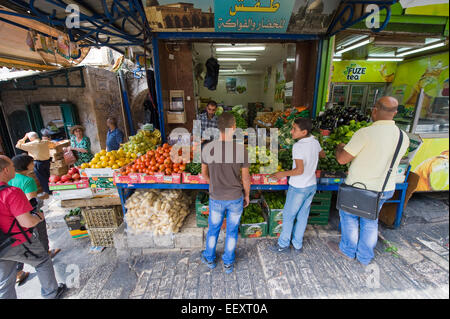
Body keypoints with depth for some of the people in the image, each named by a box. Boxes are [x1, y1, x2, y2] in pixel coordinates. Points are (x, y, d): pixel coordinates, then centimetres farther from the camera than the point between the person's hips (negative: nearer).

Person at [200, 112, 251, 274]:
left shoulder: (207, 148, -15)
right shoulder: (241, 150, -20)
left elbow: (204, 172, -1)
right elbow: (245, 178, -10)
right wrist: (247, 195, 7)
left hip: (216, 198, 1)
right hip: (236, 199, -1)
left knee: (213, 229, 24)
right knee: (232, 231, 20)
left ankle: (209, 258, 47)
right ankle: (228, 263, 41)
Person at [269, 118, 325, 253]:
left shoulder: (298, 146, -23)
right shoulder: (315, 142, 0)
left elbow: (300, 170, -27)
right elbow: (323, 155, 19)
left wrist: (283, 174, -16)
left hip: (299, 188, -7)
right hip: (312, 185, 8)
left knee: (288, 215, 9)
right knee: (303, 215, 17)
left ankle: (283, 244, 24)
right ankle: (297, 244, 32)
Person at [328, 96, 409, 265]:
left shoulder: (365, 133, -24)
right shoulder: (403, 138, -2)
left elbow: (342, 159, -21)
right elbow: (387, 160, 12)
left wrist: (339, 148, 0)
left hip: (359, 188, -6)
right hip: (385, 189, 6)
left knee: (349, 215, 18)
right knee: (370, 221, 22)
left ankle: (348, 250, 36)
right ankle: (365, 257, 39)